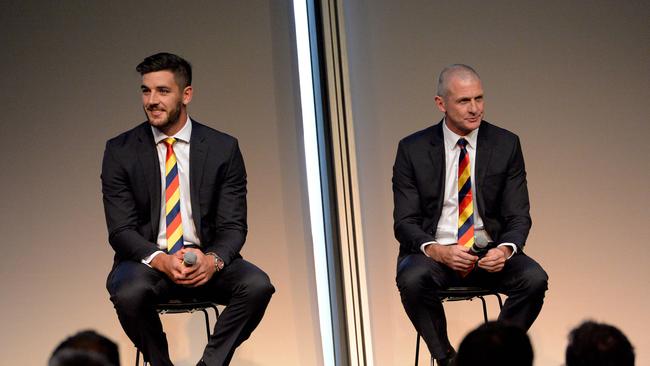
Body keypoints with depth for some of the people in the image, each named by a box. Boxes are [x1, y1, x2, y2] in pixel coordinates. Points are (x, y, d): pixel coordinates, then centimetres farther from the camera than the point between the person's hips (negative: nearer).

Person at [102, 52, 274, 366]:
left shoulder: (223, 149, 2)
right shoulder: (120, 151, 0)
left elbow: (233, 226, 0)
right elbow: (121, 230, -5)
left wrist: (212, 259, -24)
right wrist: (160, 260, -26)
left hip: (206, 261, 1)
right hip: (147, 261, -1)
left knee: (257, 284, -28)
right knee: (130, 292, -35)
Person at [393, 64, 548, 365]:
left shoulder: (506, 145, 1)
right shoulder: (413, 149, -2)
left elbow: (518, 216, 1)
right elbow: (405, 221, -4)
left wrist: (505, 249, -22)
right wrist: (436, 250, -25)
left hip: (490, 253, 1)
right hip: (433, 253, -1)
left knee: (535, 279, -28)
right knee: (413, 280, -34)